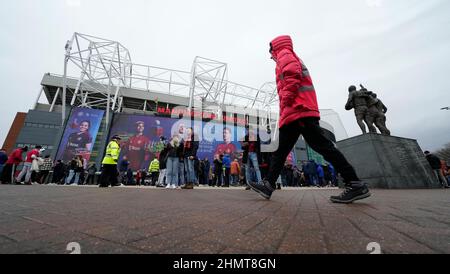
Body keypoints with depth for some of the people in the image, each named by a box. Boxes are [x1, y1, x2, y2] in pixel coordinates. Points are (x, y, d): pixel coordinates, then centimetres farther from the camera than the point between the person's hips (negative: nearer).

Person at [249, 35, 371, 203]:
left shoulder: (284, 54, 9)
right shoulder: (293, 59, 37)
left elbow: (292, 73, -14)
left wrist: (287, 98, -18)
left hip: (297, 109, -10)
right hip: (296, 111, 10)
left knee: (322, 145, -13)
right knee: (280, 151, 4)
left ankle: (355, 184, -8)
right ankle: (268, 185, 7)